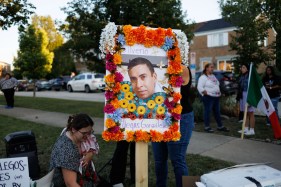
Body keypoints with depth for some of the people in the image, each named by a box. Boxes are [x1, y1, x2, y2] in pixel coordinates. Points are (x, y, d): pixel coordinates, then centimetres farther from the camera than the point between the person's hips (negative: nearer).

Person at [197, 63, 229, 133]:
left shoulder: (213, 76, 18)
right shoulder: (203, 77, -9)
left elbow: (217, 85, 28)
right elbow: (199, 87, -18)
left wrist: (219, 92, 16)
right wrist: (205, 93, -19)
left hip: (216, 97, 9)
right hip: (208, 97, -8)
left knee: (217, 112, 13)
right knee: (207, 111, -3)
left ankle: (220, 126, 21)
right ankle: (207, 127, 6)